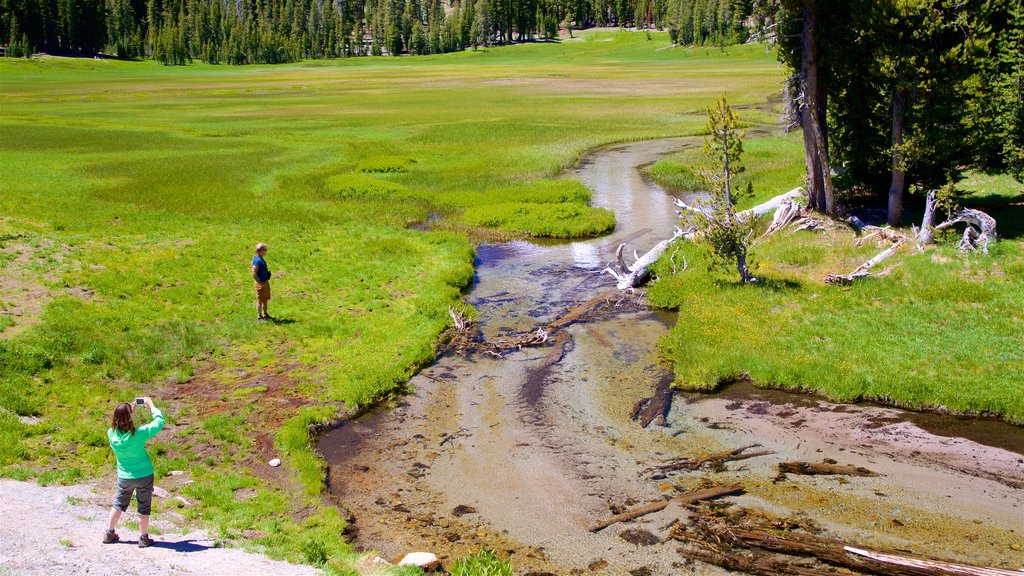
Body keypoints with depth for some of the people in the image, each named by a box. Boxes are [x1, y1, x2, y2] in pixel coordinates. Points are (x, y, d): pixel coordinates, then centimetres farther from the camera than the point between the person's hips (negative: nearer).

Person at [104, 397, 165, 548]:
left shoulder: (111, 434, -15)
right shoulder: (138, 434, -26)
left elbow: (119, 424, 10)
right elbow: (159, 422, -17)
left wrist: (128, 410, 6)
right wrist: (151, 405, -7)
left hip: (124, 477, 4)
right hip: (143, 477, -4)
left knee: (119, 504, 23)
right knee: (144, 507, 11)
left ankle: (109, 533, 32)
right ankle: (143, 538, 19)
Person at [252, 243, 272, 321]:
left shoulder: (261, 259, 9)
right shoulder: (257, 260, -21)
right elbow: (254, 273, -25)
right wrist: (260, 283, -21)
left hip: (265, 282, 10)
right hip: (261, 284, -10)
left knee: (265, 299, 19)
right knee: (260, 300, 1)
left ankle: (265, 314, 30)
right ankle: (259, 316, 11)